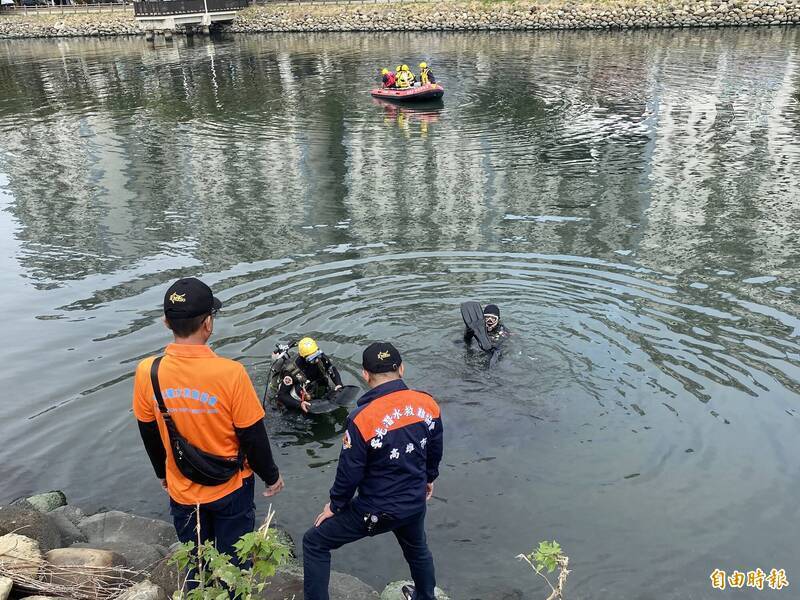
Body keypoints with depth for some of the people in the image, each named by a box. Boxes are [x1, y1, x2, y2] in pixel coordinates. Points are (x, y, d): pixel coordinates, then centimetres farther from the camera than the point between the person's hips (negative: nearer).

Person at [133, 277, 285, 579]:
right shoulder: (230, 373, -28)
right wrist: (271, 476, 1)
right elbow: (253, 437, -17)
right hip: (230, 488, -3)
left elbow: (149, 435, -1)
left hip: (182, 490, 3)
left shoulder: (148, 373, -17)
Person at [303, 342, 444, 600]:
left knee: (314, 543, 14)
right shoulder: (428, 404, -12)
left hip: (376, 511, -5)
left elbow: (349, 472, -17)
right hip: (415, 503, 5)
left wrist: (334, 506, 2)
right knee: (417, 548, 35)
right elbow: (435, 451, 4)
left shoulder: (362, 418, -27)